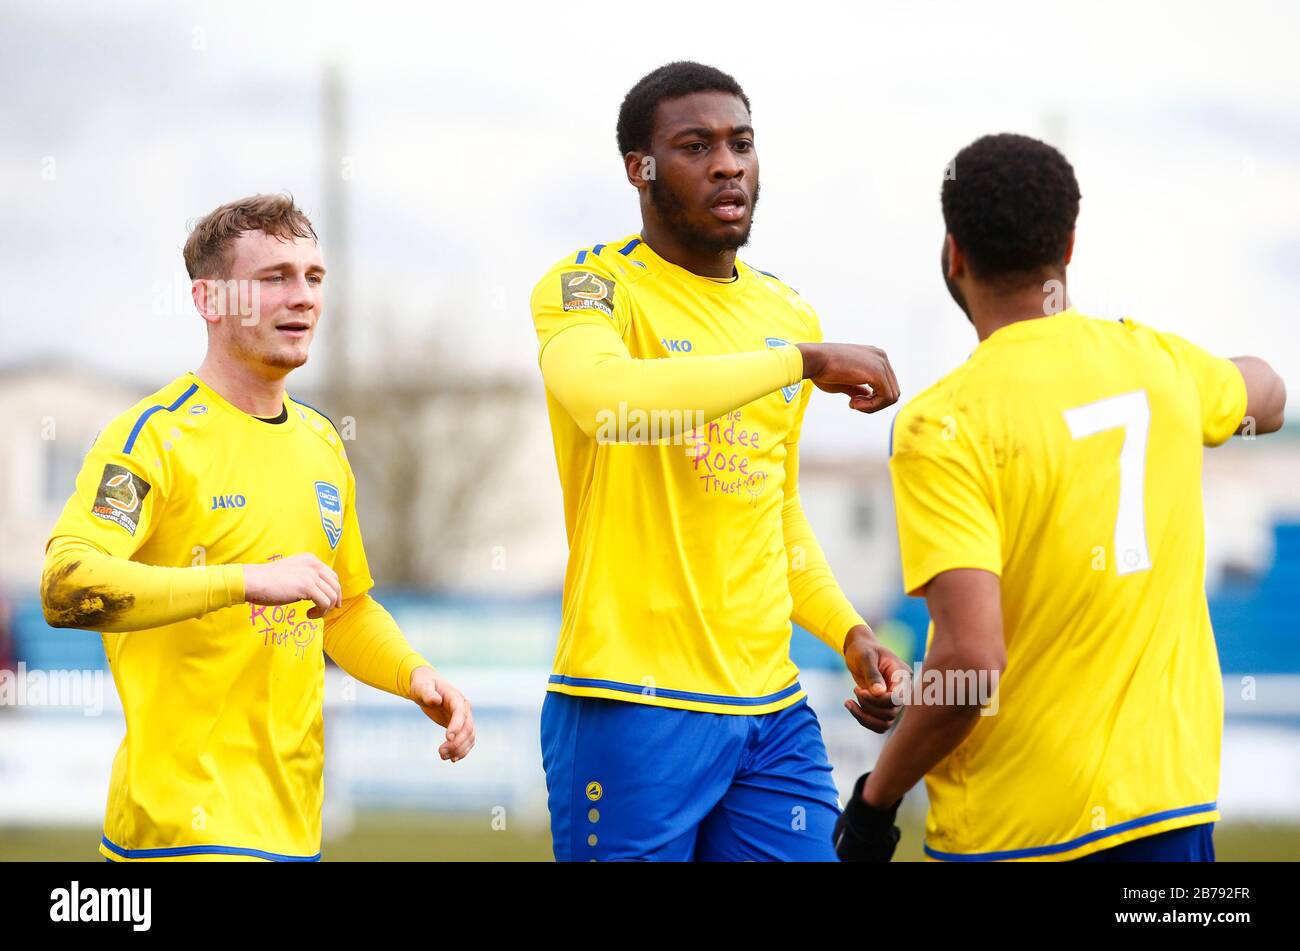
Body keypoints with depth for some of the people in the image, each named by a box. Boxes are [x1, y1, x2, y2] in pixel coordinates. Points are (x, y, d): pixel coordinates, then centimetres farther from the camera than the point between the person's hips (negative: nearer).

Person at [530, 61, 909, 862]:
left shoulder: (789, 314, 15)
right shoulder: (590, 287, -5)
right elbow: (606, 401, -29)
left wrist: (848, 632, 10)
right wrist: (805, 361, -24)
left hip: (774, 707, 6)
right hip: (633, 706, -6)